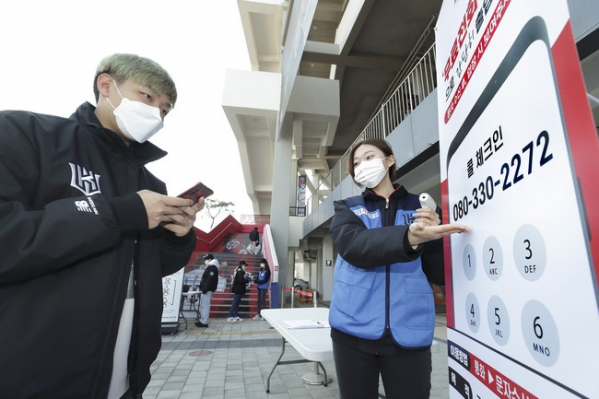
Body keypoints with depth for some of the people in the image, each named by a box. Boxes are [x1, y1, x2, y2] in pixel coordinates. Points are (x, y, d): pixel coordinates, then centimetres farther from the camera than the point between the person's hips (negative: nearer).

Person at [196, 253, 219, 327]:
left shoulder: (212, 268, -14)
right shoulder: (210, 267, 18)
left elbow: (209, 280, -22)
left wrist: (204, 289, -23)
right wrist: (202, 288, 18)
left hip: (207, 290, -11)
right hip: (206, 290, 11)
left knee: (205, 306, -7)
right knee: (203, 306, 15)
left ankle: (204, 322, -4)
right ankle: (202, 320, 22)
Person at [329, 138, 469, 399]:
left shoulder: (419, 207, 6)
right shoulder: (347, 208, 5)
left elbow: (438, 273, 4)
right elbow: (354, 246, -17)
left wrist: (434, 237, -14)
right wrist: (409, 238, -32)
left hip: (409, 331, 0)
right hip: (354, 329, 1)